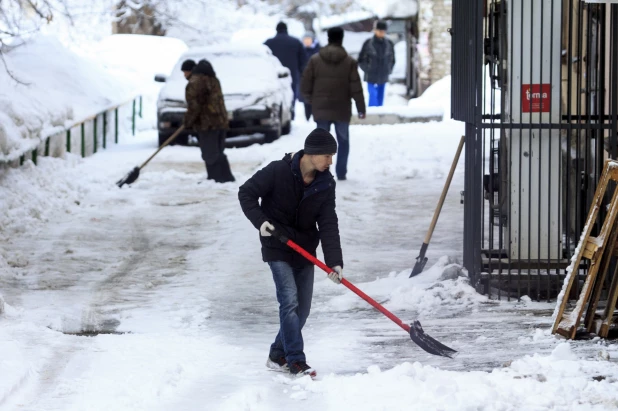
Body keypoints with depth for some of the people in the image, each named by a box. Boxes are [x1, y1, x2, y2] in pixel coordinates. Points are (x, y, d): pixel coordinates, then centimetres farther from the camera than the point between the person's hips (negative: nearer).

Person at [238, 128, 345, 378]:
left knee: (302, 309, 7)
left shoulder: (326, 184, -5)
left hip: (305, 251, 6)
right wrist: (259, 220, -23)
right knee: (290, 301, -15)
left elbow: (328, 224, -9)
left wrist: (334, 261, -18)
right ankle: (296, 361, -11)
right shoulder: (278, 172, -19)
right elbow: (246, 193, -9)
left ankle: (278, 356, 23)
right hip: (278, 248, -5)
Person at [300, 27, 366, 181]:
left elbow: (305, 86, -1)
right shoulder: (349, 62, -5)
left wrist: (312, 101, 16)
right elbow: (356, 89, -6)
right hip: (342, 110, -1)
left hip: (321, 110, 1)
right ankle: (341, 173, 9)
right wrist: (361, 109, 3)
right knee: (343, 142, 13)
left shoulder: (315, 60, -2)